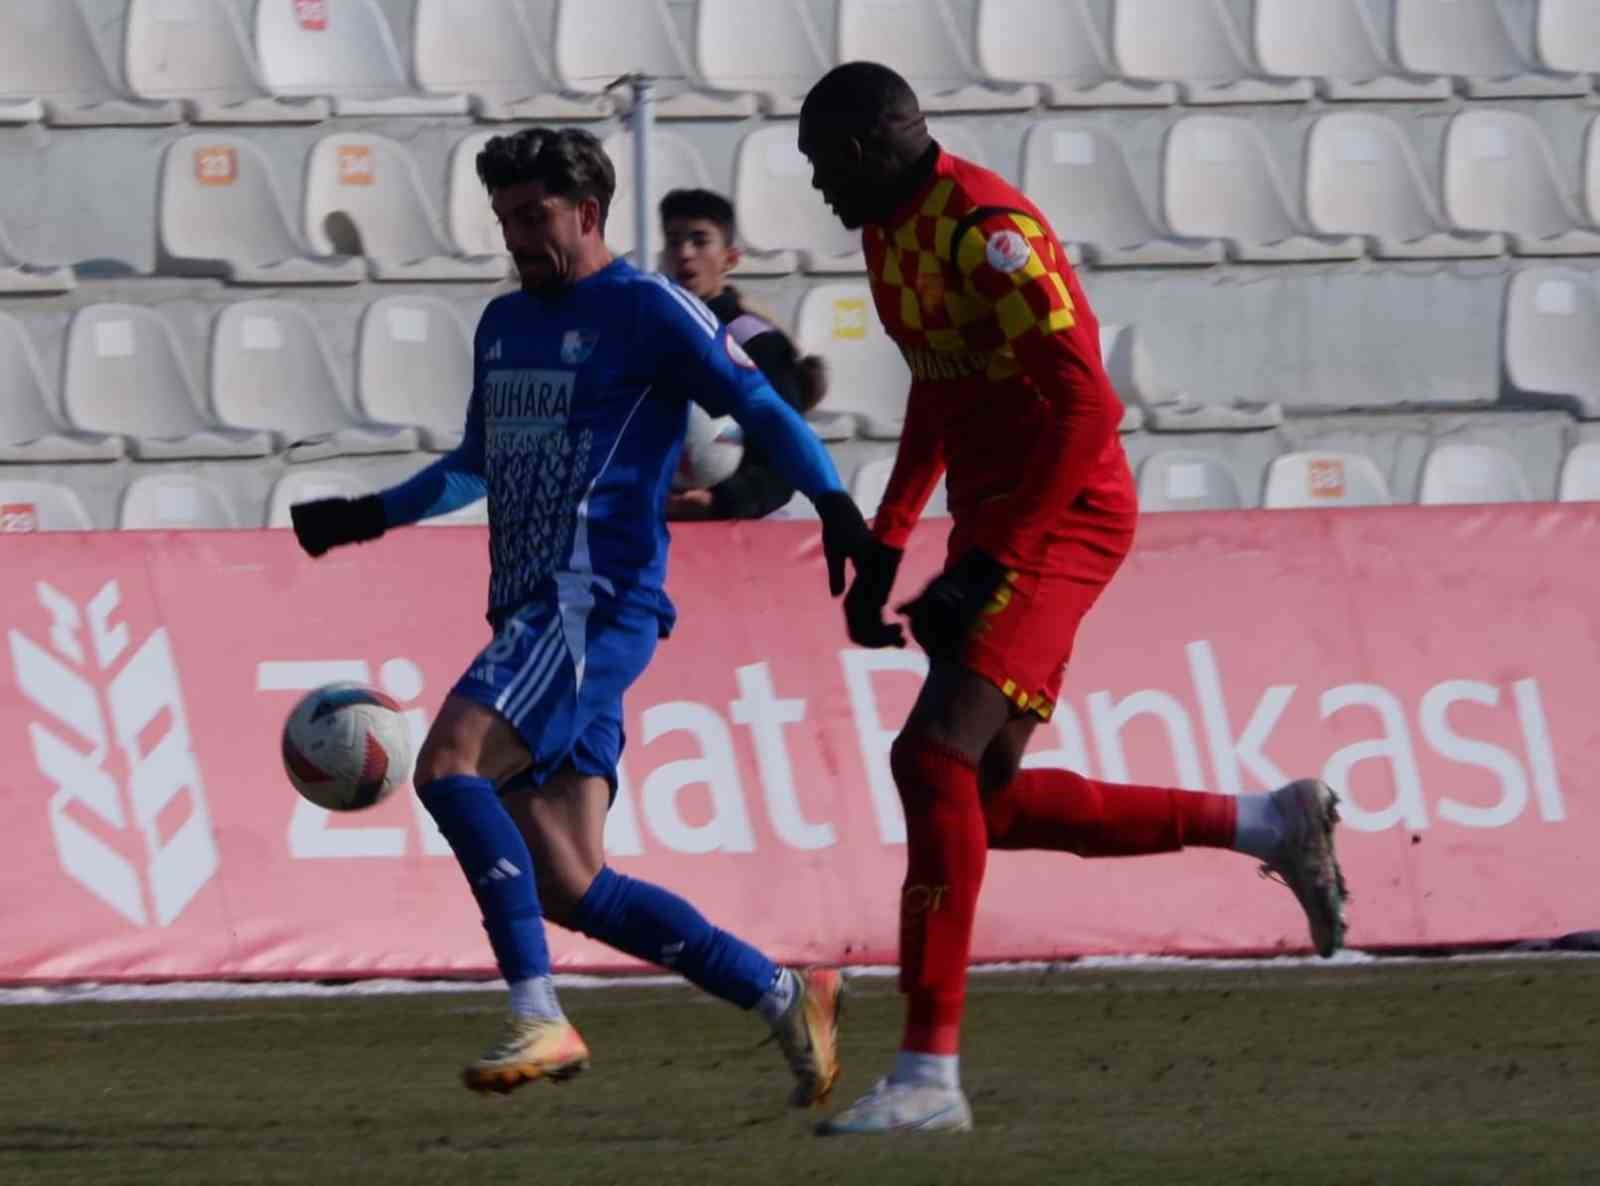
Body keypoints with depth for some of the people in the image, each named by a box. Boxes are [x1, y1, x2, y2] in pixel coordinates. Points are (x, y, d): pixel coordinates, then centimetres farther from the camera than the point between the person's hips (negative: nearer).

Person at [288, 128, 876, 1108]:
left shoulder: (645, 310, -3)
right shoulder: (504, 325, 21)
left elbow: (763, 409, -7)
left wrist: (835, 505, -20)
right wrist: (373, 517, 30)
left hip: (597, 604, -8)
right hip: (532, 614, 8)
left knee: (448, 763, -27)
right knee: (568, 890, 2)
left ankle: (540, 1019, -27)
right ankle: (785, 997, 13)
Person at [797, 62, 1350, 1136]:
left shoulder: (985, 230, -19)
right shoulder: (892, 231, 12)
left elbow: (1087, 407, -25)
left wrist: (987, 569, -26)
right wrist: (884, 550, 19)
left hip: (1064, 515, -10)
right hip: (993, 519, 10)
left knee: (936, 758, -21)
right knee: (988, 803, 9)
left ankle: (930, 1076, -22)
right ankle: (1273, 825, 22)